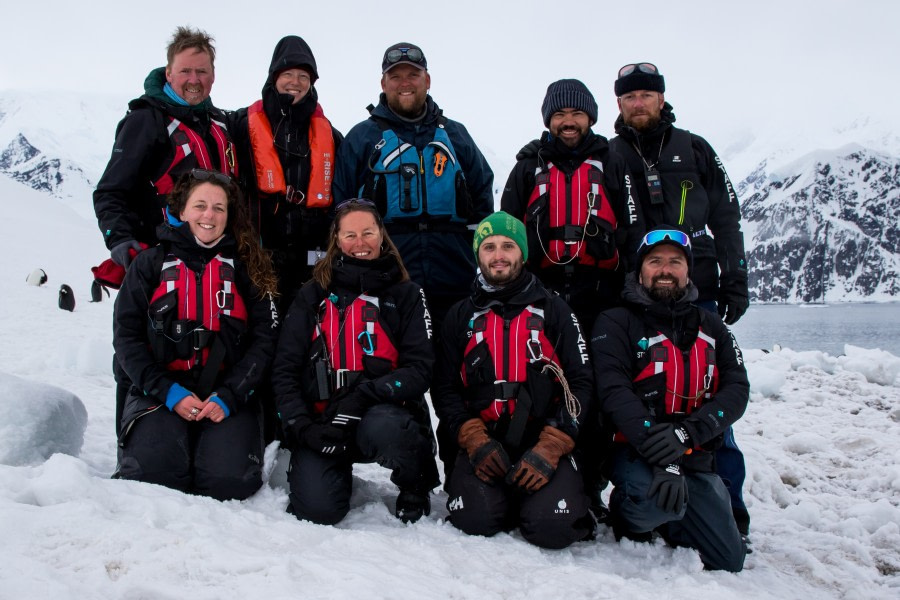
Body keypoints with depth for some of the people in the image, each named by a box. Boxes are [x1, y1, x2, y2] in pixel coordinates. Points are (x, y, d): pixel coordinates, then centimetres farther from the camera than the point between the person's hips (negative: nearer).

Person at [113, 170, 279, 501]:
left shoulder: (245, 268, 11)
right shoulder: (151, 263, 10)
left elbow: (264, 340, 3)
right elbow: (126, 336, 3)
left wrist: (229, 397, -10)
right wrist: (168, 393, -10)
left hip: (228, 398, 0)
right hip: (161, 395, 0)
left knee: (230, 480, -23)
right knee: (152, 473, -24)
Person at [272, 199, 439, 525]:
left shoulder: (406, 294, 8)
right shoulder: (314, 294, 11)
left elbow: (419, 369, -3)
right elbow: (285, 369, 5)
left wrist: (362, 398, -19)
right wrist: (301, 427, -11)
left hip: (383, 412, -1)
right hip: (321, 418, 1)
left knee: (381, 429, -37)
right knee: (317, 508, -22)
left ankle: (416, 484, -2)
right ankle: (339, 470, 15)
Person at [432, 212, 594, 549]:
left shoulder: (554, 310, 9)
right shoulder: (461, 316, 13)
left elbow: (580, 383, 2)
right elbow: (444, 388, 8)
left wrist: (550, 448, -12)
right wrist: (474, 440, -10)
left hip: (545, 441, -1)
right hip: (483, 442, 1)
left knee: (553, 527, -24)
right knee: (474, 519, -24)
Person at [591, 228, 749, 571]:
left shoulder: (711, 327, 11)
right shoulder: (616, 323, -3)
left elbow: (737, 389, -2)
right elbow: (615, 392, -16)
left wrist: (685, 433, -22)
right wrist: (662, 459, -29)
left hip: (697, 460, 5)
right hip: (636, 453, -4)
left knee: (729, 563, 3)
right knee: (661, 501, -36)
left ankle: (656, 513, 27)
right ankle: (626, 513, 1)